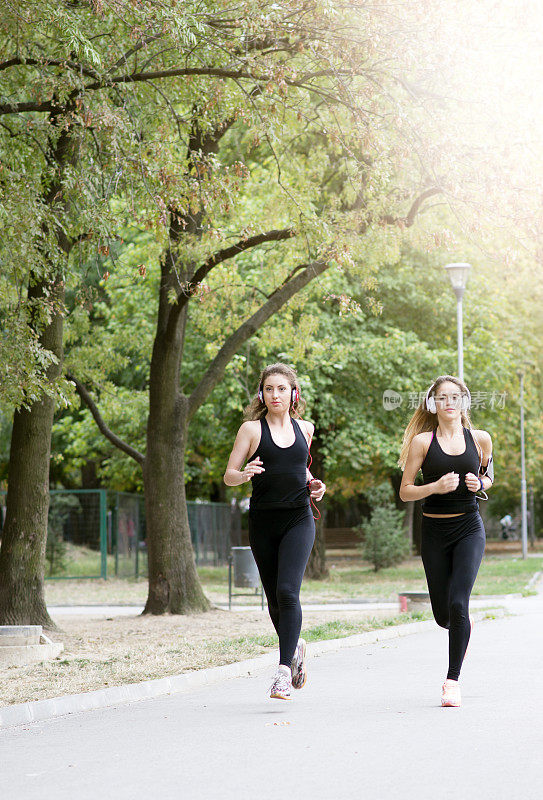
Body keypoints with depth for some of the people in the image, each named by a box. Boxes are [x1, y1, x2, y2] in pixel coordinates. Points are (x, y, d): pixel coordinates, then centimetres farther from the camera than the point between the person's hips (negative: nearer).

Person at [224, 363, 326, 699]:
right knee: (274, 599, 8)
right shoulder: (252, 429, 1)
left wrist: (312, 484, 9)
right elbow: (229, 475, -1)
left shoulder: (305, 428, 10)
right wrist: (244, 475, -23)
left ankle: (284, 670, -18)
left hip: (298, 520, 0)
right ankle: (295, 648, 36)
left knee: (287, 592, -17)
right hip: (263, 522, 0)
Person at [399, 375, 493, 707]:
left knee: (458, 604, -16)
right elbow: (405, 492, -1)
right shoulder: (422, 441, -2)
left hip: (469, 530, -1)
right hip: (435, 532, 1)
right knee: (443, 615, 5)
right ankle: (464, 626, 43)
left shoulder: (481, 439, 3)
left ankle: (453, 680, -6)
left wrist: (479, 484, -3)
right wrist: (436, 486, -18)